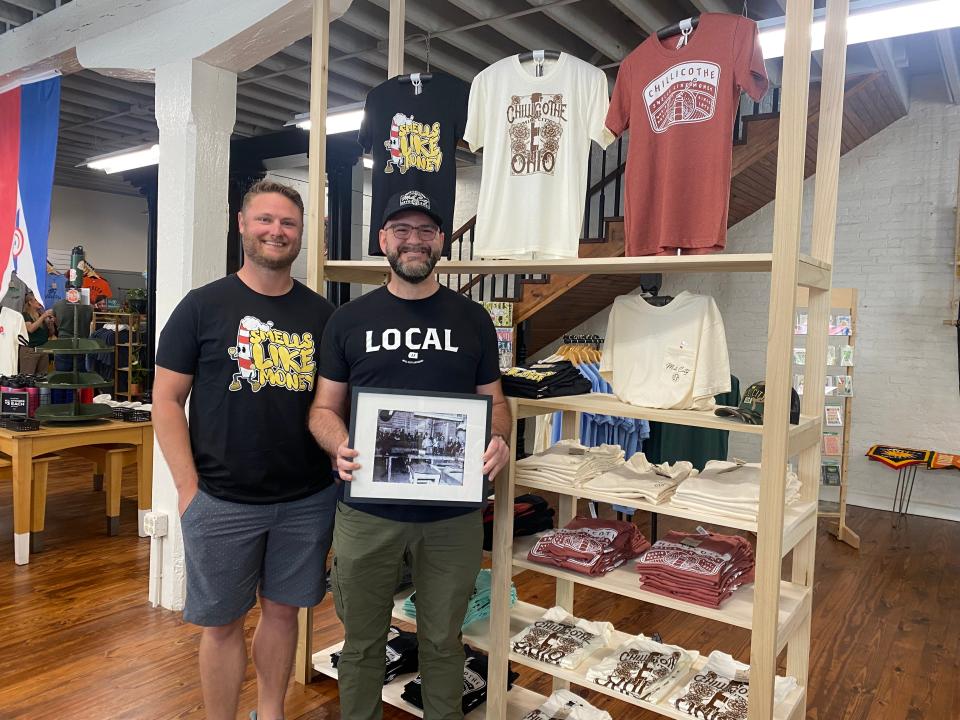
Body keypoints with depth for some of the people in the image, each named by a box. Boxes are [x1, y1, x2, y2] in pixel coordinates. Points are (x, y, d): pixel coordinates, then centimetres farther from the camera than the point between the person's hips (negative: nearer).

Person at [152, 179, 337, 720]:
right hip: (222, 501, -2)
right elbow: (167, 399, -2)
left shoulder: (322, 314, 5)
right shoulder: (203, 306, -2)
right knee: (223, 622, 10)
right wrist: (188, 486, -9)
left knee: (283, 611, 16)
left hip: (308, 500, 3)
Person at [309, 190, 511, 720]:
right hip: (367, 511, 0)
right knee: (362, 641, 17)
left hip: (453, 514, 0)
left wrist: (498, 440, -14)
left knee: (443, 641, 17)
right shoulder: (349, 320, 4)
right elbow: (325, 407, 4)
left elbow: (494, 401, 8)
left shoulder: (472, 319, 5)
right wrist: (339, 446, -18)